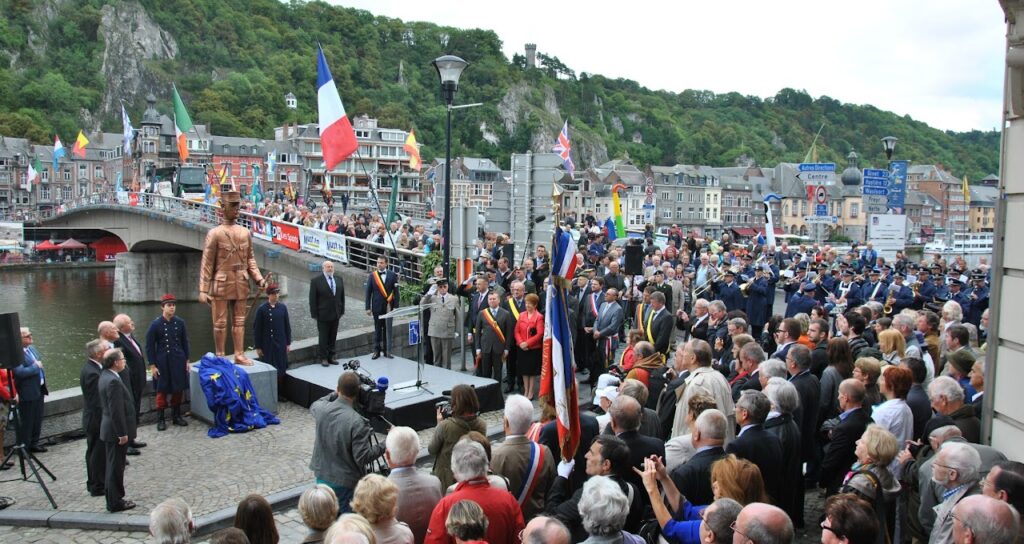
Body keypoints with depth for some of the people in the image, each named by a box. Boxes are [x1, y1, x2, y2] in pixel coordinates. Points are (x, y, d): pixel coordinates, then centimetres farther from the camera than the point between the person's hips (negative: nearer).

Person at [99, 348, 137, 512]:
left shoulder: (105, 376, 7)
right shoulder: (113, 381, -24)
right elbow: (116, 411, -25)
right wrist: (122, 433, -19)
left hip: (110, 430, 10)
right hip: (116, 431, -10)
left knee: (113, 466, 18)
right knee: (116, 467, 1)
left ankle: (113, 499, 28)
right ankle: (115, 503, 10)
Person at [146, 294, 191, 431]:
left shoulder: (180, 322, 2)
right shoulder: (155, 324, -8)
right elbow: (149, 346, -5)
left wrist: (186, 360, 8)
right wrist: (152, 365, -7)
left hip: (178, 362, 3)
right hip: (162, 363, -3)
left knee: (178, 389, 11)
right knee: (162, 391, 5)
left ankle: (176, 416, 25)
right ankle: (160, 419, 16)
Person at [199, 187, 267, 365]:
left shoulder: (245, 233, 8)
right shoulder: (215, 233, -6)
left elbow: (250, 259, 14)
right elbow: (206, 264, -7)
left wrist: (259, 278, 1)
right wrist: (203, 290, -10)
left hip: (241, 285, 4)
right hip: (221, 285, -4)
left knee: (239, 322, 9)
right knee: (220, 323, 4)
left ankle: (239, 355, 16)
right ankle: (220, 357, 12)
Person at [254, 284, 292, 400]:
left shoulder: (282, 307, 2)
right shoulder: (262, 309, -8)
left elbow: (287, 326, 7)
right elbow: (257, 329, -5)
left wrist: (288, 343, 6)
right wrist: (258, 347, -5)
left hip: (281, 344, 3)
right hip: (267, 345, -3)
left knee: (281, 370, 7)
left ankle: (280, 393, 19)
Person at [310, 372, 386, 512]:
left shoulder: (321, 409, -10)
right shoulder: (357, 422, -27)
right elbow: (362, 457, -23)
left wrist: (335, 394, 14)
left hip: (321, 476, 6)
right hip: (345, 482, -6)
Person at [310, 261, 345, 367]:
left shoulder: (339, 280, 7)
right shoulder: (316, 281, -8)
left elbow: (342, 297, 12)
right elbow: (312, 299, -8)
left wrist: (342, 311, 7)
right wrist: (314, 314, -10)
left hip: (336, 315, 5)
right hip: (323, 315, -4)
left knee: (333, 337, 11)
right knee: (323, 337, 3)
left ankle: (330, 357, 20)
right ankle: (323, 358, 13)